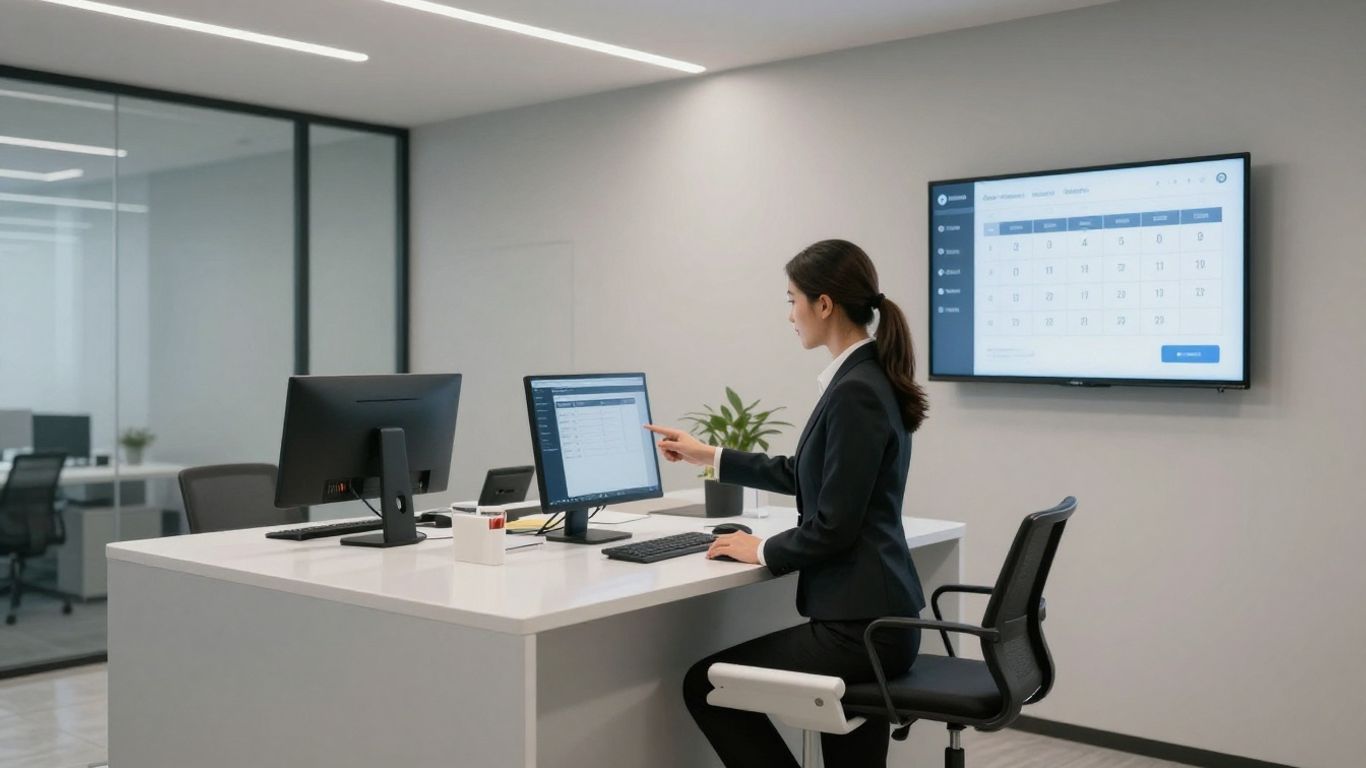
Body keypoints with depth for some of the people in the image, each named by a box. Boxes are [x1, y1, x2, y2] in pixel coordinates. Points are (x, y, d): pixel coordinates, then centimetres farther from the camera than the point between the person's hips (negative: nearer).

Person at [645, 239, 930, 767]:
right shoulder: (869, 380, 12)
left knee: (706, 685, 5)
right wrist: (710, 457, 27)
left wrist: (763, 551, -5)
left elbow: (834, 525, -22)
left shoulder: (855, 392, -21)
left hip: (859, 623, -10)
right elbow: (806, 475, 24)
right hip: (870, 612, 10)